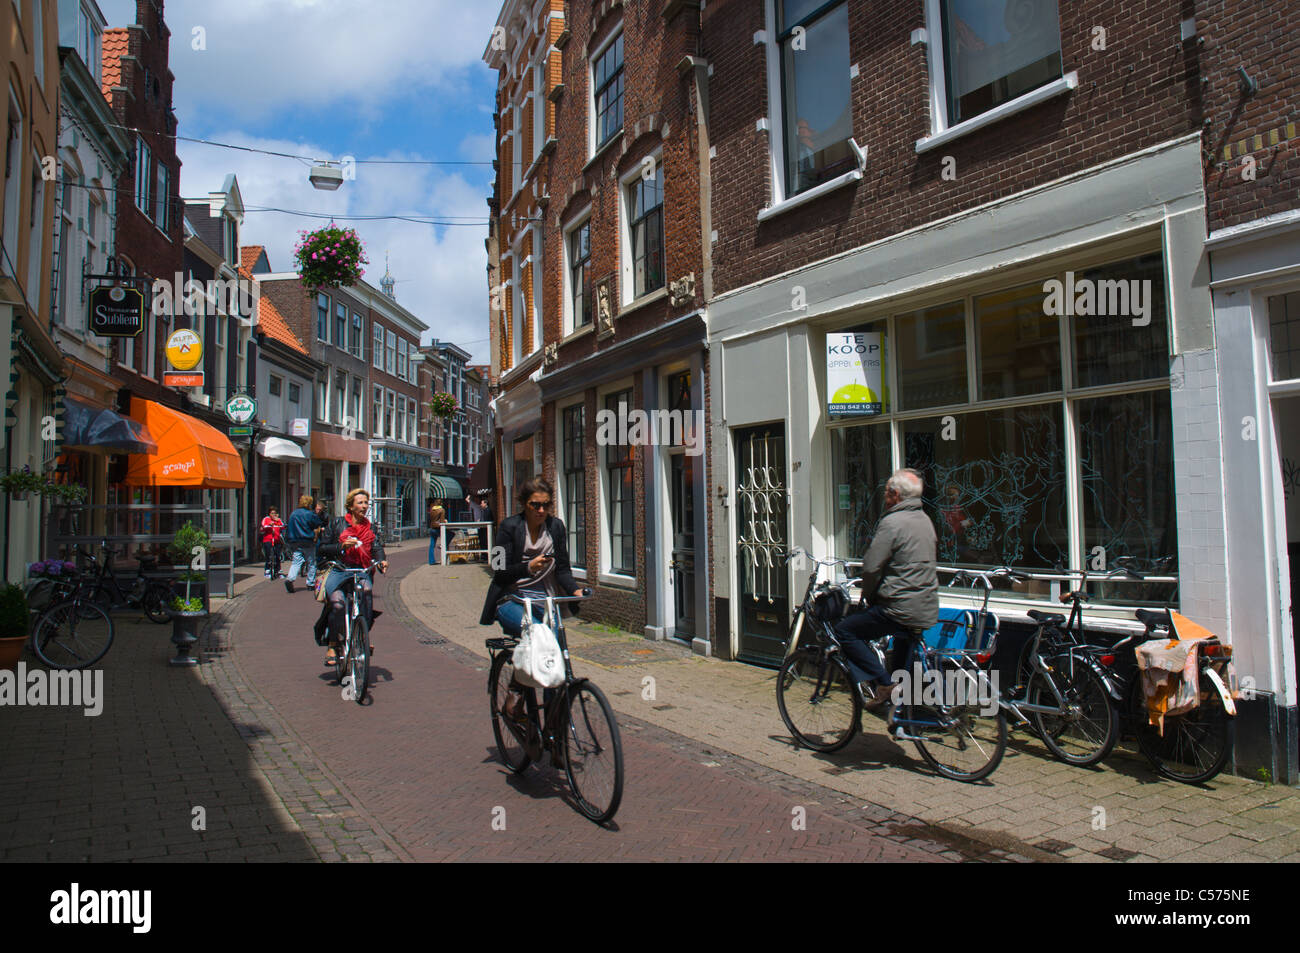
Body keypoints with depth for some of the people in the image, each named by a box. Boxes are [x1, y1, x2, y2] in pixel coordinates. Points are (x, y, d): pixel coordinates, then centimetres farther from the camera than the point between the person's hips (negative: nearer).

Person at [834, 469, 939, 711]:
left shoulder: (892, 523, -17)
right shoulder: (925, 519, 11)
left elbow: (871, 567, -20)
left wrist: (867, 594, 0)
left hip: (901, 609, -9)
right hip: (928, 610, 9)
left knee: (845, 630, 1)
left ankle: (882, 683, -1)